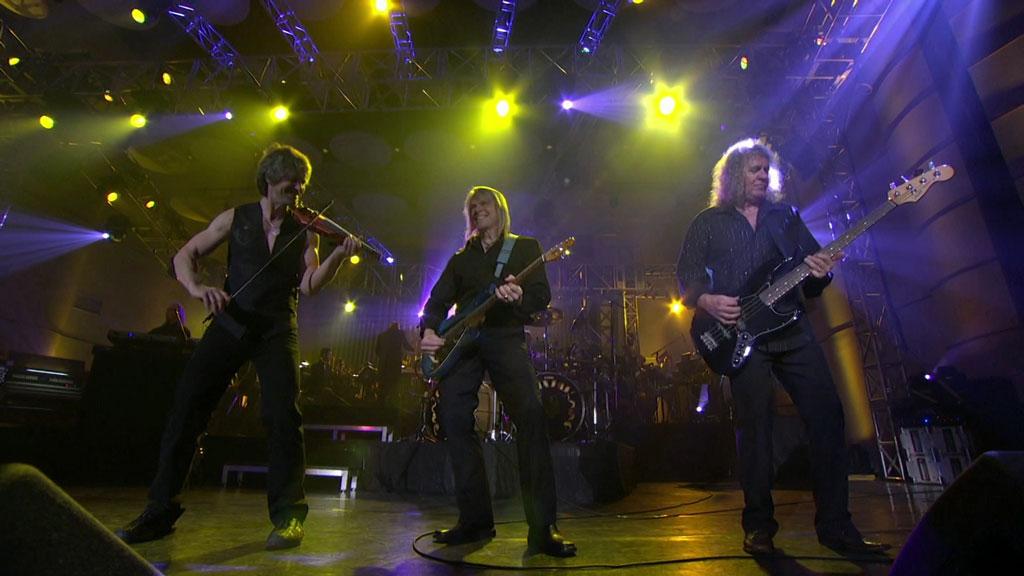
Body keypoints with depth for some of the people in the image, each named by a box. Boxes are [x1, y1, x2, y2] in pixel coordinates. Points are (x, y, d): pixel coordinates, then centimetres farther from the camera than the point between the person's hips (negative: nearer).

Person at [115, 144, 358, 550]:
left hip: (277, 329, -1)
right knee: (186, 407, -5)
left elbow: (309, 285, -2)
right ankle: (160, 511, 10)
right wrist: (197, 288, -11)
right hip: (230, 322, 2)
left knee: (282, 413, -15)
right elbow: (185, 254, 10)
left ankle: (288, 514, -6)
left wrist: (338, 256, -18)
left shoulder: (303, 232, 10)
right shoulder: (235, 219, 12)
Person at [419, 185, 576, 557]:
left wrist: (519, 297, -21)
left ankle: (542, 528, -14)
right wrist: (429, 330, -3)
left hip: (506, 337, -3)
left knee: (531, 417, -20)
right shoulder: (461, 258, 24)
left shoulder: (525, 246, 15)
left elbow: (542, 295, 2)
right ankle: (475, 519, 5)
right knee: (454, 418, -9)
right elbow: (437, 300, 18)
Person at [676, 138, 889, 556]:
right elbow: (687, 275, 4)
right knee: (754, 425, -4)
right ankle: (759, 526, 10)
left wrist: (820, 272, -8)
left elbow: (813, 262, 15)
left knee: (828, 414, -2)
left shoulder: (786, 215, 19)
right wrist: (707, 301, -15)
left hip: (792, 330, 4)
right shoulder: (708, 222, 10)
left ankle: (834, 524, 11)